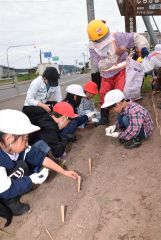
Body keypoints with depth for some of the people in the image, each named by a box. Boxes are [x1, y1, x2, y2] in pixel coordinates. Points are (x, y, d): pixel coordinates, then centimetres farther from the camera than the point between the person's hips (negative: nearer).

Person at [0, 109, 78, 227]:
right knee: (21, 167, -29)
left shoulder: (15, 147, -18)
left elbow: (40, 157, -11)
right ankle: (10, 203, -7)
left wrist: (64, 172, -8)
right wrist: (33, 179, -25)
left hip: (10, 178, 7)